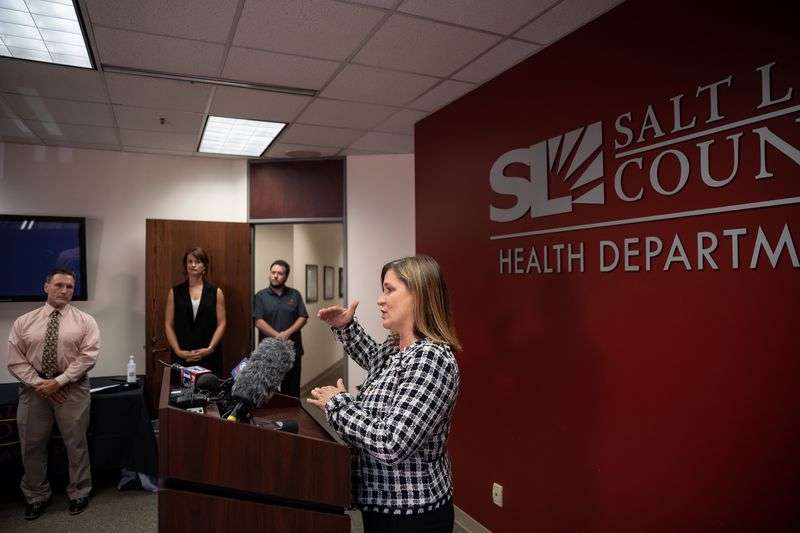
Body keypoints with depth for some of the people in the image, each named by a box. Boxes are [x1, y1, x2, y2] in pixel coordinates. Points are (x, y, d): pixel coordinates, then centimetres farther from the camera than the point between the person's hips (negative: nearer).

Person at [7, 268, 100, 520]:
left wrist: (58, 381, -17)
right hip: (34, 388, 2)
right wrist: (38, 383, -11)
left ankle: (79, 493, 27)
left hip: (72, 388, -2)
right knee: (32, 445, 12)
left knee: (76, 444, 8)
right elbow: (15, 360, 1)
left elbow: (88, 357, -10)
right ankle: (36, 496, 33)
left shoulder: (85, 321, -2)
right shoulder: (23, 322, 4)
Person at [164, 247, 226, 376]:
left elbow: (221, 324, 2)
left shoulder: (216, 292, 4)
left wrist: (210, 349, -9)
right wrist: (178, 350, -6)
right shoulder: (175, 292, 7)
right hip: (182, 356, 1)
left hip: (209, 356, -1)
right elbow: (168, 325, 5)